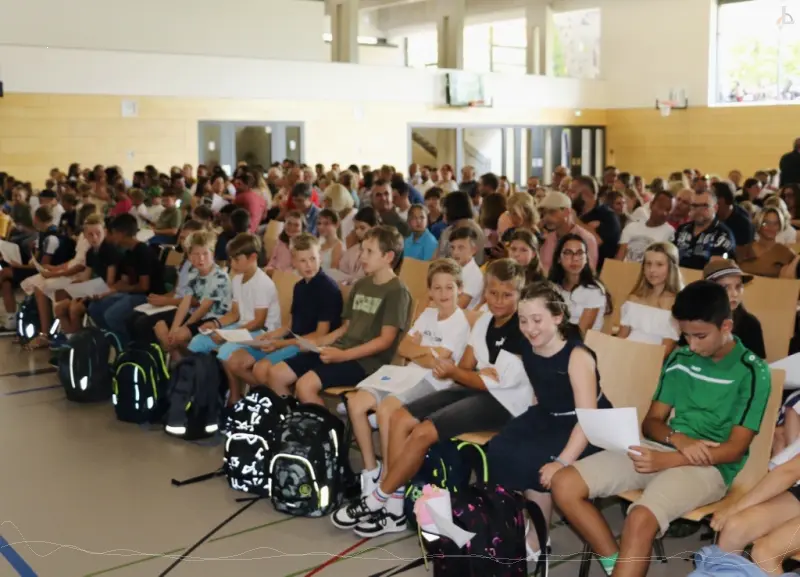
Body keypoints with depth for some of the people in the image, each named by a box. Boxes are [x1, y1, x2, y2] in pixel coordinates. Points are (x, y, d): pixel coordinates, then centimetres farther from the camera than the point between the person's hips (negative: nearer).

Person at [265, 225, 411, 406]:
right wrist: (315, 343, 6)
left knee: (305, 385, -28)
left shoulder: (397, 291, -9)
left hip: (367, 360, -8)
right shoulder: (360, 285, 17)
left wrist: (344, 355, -21)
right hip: (340, 351, 9)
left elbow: (386, 339, -15)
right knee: (276, 374, 0)